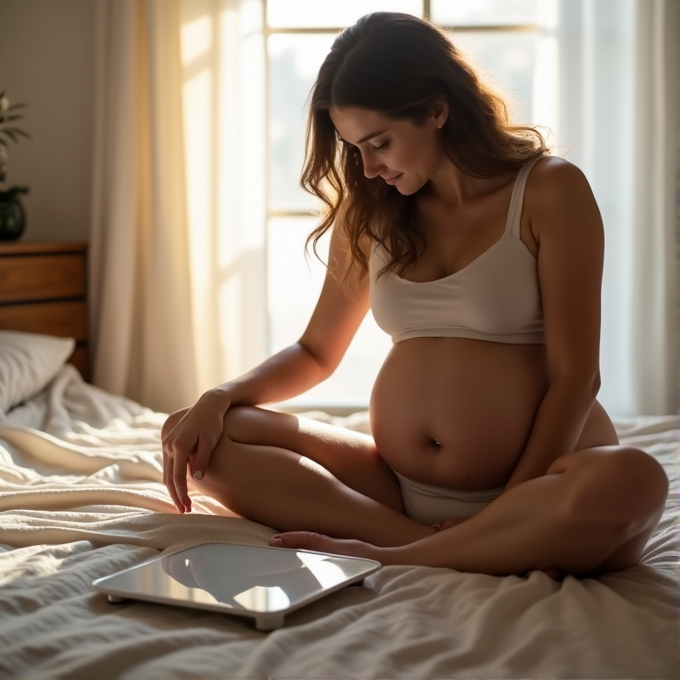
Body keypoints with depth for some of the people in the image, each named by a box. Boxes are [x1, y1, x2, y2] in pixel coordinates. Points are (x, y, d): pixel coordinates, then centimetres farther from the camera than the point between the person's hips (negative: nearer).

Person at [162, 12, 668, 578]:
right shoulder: (368, 214, 10)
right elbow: (317, 352, 19)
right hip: (396, 484, 5)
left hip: (528, 485, -5)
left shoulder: (549, 190, -4)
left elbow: (574, 374, -8)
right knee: (195, 439, -10)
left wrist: (512, 509, -15)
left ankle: (387, 557, -21)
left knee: (633, 483, -38)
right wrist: (219, 400, 1)